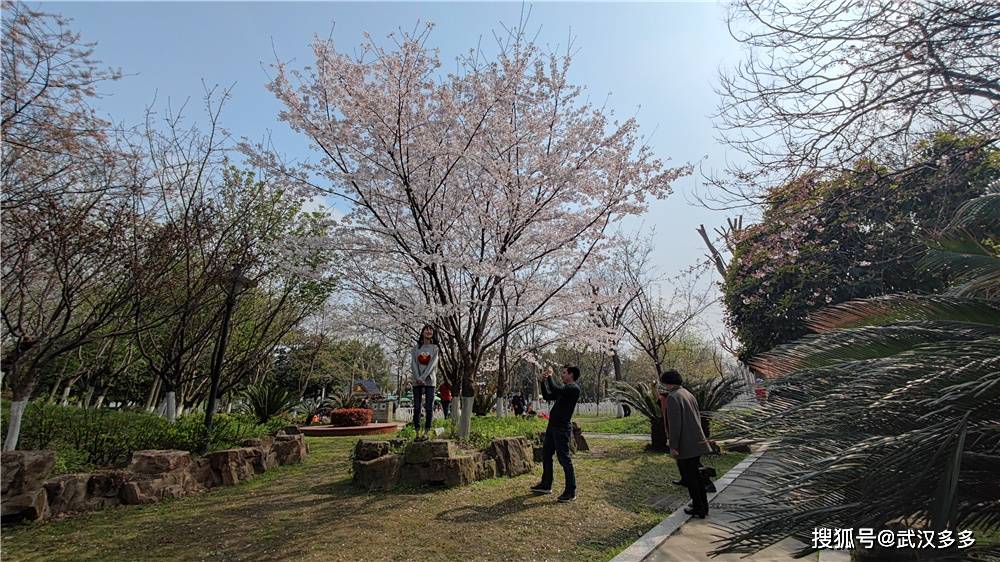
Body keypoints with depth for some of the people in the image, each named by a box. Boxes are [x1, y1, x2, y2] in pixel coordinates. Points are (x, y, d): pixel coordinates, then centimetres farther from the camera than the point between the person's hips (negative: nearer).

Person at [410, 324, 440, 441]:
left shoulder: (435, 348, 6)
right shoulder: (416, 348, 10)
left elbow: (432, 364, -6)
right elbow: (413, 363, 1)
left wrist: (422, 378, -15)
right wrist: (417, 378, -13)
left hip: (429, 380, -1)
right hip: (417, 381, 2)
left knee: (429, 407, -2)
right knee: (416, 407, 1)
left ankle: (427, 432, 3)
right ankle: (417, 432, 4)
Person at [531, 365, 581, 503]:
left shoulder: (574, 389, -14)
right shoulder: (564, 388, 16)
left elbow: (555, 390, -29)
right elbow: (547, 396, 21)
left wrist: (550, 377, -15)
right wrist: (543, 381, 9)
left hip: (562, 429, -10)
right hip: (552, 427, 10)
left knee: (564, 459, -4)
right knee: (546, 455, 17)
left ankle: (571, 492, 8)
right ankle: (546, 485, 30)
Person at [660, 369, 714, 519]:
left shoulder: (672, 397, -17)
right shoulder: (688, 394, 10)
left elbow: (675, 424, -22)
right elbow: (697, 417, 19)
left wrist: (673, 446, -17)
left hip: (684, 445, -9)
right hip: (696, 443, 9)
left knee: (689, 477, 5)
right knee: (696, 475, 20)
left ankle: (698, 509, 14)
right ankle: (703, 506, 30)